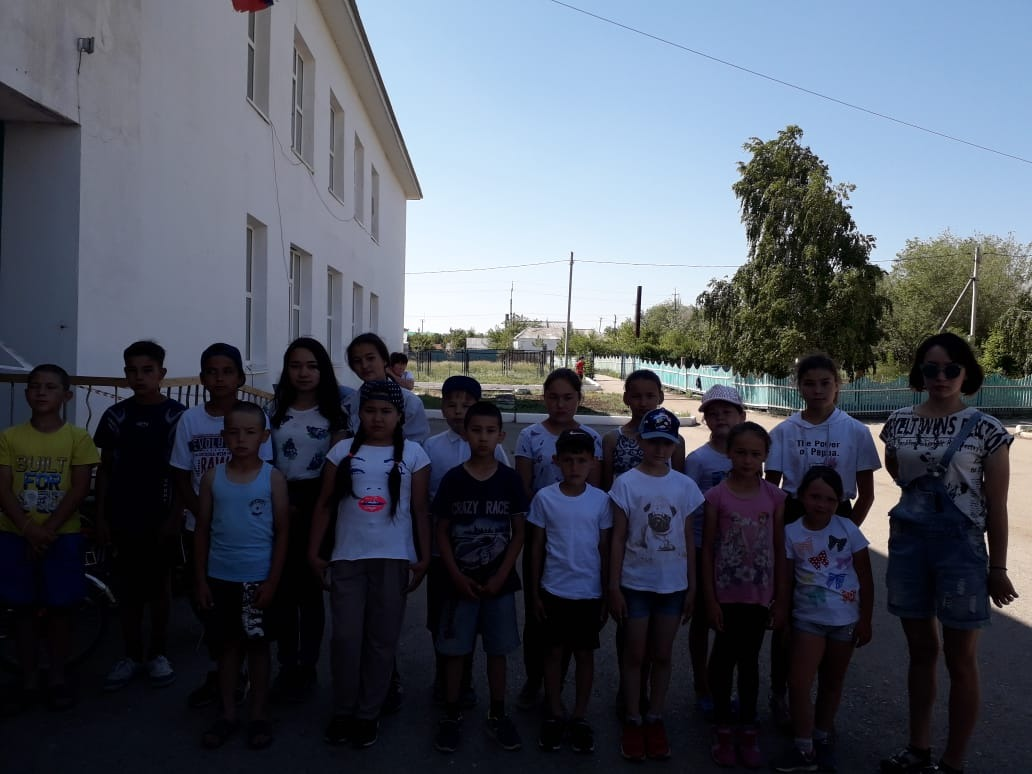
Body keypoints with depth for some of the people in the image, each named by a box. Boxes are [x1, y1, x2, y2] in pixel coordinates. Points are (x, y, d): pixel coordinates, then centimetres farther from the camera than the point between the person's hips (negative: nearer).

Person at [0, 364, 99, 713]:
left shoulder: (77, 437, -4)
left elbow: (80, 488, -8)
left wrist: (49, 529, -16)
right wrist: (29, 529, -16)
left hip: (61, 537, -1)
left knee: (59, 608, 7)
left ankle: (57, 677, 21)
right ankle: (28, 679, 22)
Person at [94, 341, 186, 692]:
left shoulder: (177, 415, -5)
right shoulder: (116, 415, 3)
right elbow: (105, 469, 8)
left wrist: (175, 515, -8)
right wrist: (100, 515, 2)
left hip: (161, 518, -2)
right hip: (123, 518, 2)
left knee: (159, 587, 9)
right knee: (127, 589, 10)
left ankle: (158, 654, 22)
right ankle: (132, 655, 22)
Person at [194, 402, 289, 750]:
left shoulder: (273, 478, -7)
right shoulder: (212, 477, -1)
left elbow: (282, 532, -5)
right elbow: (201, 530, 4)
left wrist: (272, 581, -9)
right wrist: (200, 579, 2)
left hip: (258, 578, -2)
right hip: (221, 577, 2)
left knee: (257, 645, 10)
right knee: (228, 644, 13)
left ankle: (259, 714, 21)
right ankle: (227, 713, 25)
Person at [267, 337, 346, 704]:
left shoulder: (333, 413, -2)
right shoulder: (275, 409, 6)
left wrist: (309, 506, -9)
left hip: (316, 503, -2)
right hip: (279, 501, 3)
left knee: (310, 587, 5)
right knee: (283, 586, 5)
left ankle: (307, 668, 18)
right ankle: (286, 666, 19)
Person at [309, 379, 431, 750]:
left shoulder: (413, 453, 1)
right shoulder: (342, 451, 4)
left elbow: (420, 510, 3)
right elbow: (324, 505, 6)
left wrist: (424, 557, -1)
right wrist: (314, 551, 2)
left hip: (394, 559, 0)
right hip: (347, 558, 1)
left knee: (382, 640, 8)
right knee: (345, 637, 3)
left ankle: (368, 714, 22)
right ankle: (343, 711, 22)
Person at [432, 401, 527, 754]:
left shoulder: (510, 480, -3)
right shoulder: (453, 479, -4)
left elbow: (519, 533, 0)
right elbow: (442, 532, -1)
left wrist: (501, 576, -8)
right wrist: (457, 576, -10)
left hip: (499, 582, 1)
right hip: (460, 580, 0)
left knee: (497, 650, 10)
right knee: (454, 650, 7)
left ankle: (498, 715, 25)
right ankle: (451, 715, 22)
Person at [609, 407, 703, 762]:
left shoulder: (685, 486, 0)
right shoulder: (627, 483, -8)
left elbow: (688, 540, 5)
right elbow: (618, 539, -5)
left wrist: (692, 587, 4)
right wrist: (613, 586, -7)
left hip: (673, 584, 2)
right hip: (636, 582, -2)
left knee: (662, 655, 13)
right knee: (634, 654, 8)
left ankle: (655, 719, 27)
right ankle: (633, 721, 22)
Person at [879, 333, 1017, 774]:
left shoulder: (986, 430, -7)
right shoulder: (900, 423, 3)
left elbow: (996, 505, -5)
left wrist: (998, 567, -4)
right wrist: (923, 491, 11)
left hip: (961, 544, -4)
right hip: (907, 540, 4)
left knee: (960, 659, 7)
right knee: (921, 650, 15)